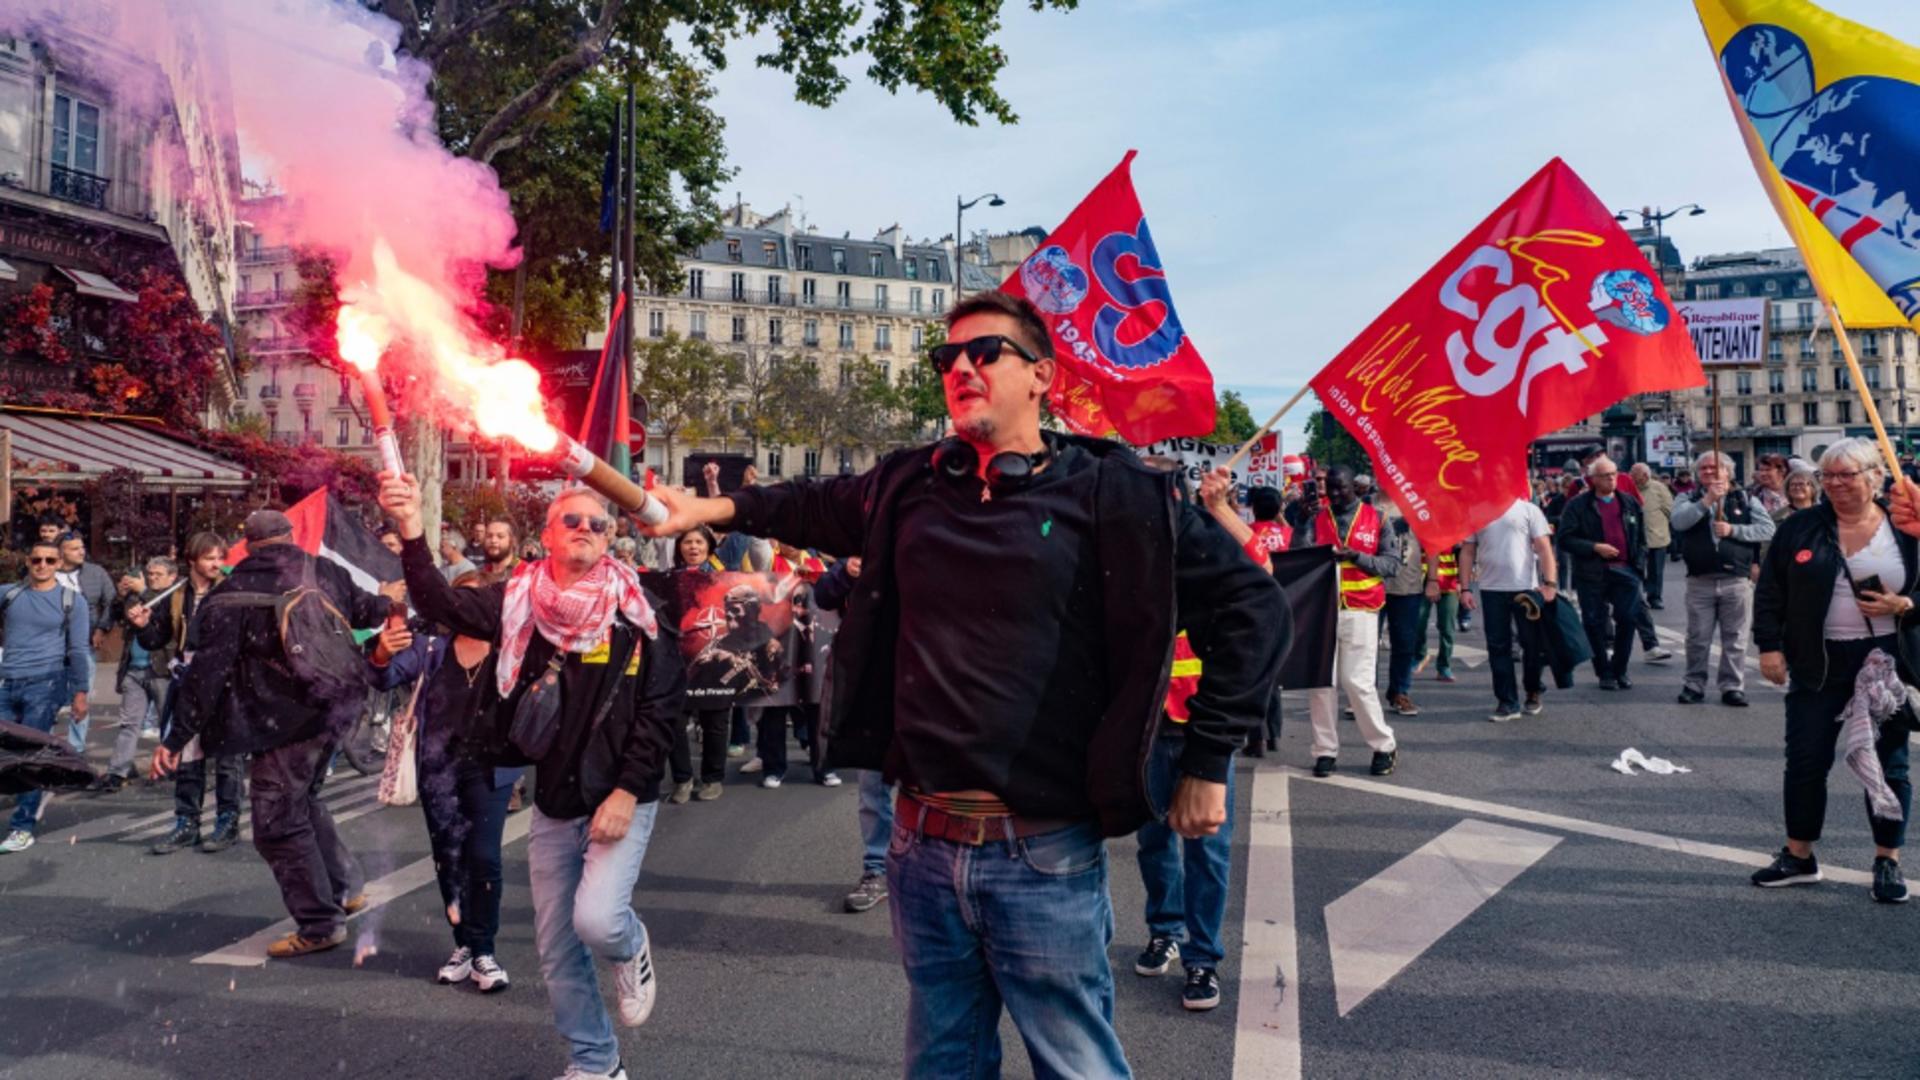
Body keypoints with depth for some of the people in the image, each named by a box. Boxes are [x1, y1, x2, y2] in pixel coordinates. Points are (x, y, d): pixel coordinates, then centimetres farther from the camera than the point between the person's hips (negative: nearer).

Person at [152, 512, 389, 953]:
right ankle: (347, 887, 30)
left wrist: (175, 739, -8)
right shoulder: (326, 572, 3)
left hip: (283, 723, -7)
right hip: (334, 708, 7)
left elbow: (205, 670, -12)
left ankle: (320, 924, 9)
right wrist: (389, 604, 45)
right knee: (303, 798, 26)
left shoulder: (232, 594, -9)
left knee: (279, 823, 4)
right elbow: (364, 608, 21)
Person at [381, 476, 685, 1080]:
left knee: (597, 919, -21)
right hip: (552, 803, 4)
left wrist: (627, 792, -15)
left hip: (621, 801, -4)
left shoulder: (633, 610, -9)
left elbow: (661, 707, -10)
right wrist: (412, 532, -30)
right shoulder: (519, 601, -1)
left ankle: (632, 949, 16)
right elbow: (440, 604, -15)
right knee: (557, 947, 11)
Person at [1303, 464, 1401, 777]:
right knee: (1320, 681, 1)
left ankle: (1385, 745, 13)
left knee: (1357, 681, -5)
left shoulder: (1376, 519, 7)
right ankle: (1326, 751, 11)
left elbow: (1391, 563, 0)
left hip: (1360, 611, -2)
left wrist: (1356, 557, -14)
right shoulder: (1317, 520, 10)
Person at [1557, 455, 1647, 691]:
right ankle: (1604, 673, 13)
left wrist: (1638, 560, 6)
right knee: (1595, 624, 2)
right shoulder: (1578, 504, -2)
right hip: (1592, 574, -3)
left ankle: (1620, 670, 16)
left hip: (1625, 571, 3)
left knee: (1628, 620, 2)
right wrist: (1594, 548, -16)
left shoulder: (1629, 503, 11)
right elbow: (1565, 538, -7)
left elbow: (1642, 536, 18)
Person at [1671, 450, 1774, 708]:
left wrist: (1733, 530, -12)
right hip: (1700, 581, 0)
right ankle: (1694, 685, 16)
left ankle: (1732, 687, 12)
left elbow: (1767, 529, -2)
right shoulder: (1690, 500, 8)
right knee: (1697, 638, 6)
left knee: (1735, 639, 4)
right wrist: (1707, 500, -20)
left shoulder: (1746, 500, 8)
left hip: (1737, 580, 0)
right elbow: (1679, 522, -13)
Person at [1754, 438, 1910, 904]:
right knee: (1805, 761, 5)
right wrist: (1770, 646, -3)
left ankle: (1887, 861, 21)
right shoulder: (1800, 528, 1)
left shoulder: (1906, 529, -1)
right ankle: (1798, 856, 20)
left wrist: (1905, 605, -15)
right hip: (1819, 664, 1)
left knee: (1888, 763, 7)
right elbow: (1771, 592, 3)